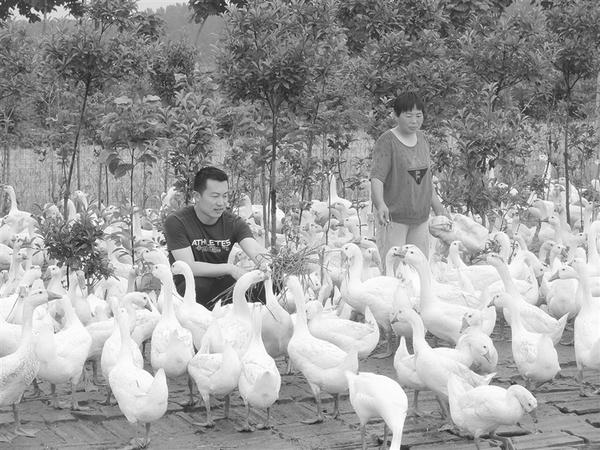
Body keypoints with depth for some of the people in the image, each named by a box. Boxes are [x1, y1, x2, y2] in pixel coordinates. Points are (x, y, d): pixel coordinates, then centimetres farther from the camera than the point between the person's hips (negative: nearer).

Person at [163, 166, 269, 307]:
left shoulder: (234, 223, 0)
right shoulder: (176, 222, -13)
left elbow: (254, 249, -18)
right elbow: (189, 267, -21)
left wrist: (264, 262, -44)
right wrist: (229, 268, -32)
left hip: (221, 285, 4)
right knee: (198, 284, -38)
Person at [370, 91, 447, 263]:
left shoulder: (421, 138, 11)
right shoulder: (386, 141, -11)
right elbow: (377, 177, -21)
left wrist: (437, 204, 25)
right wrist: (380, 204, -37)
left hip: (420, 218, 7)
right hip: (393, 218, -7)